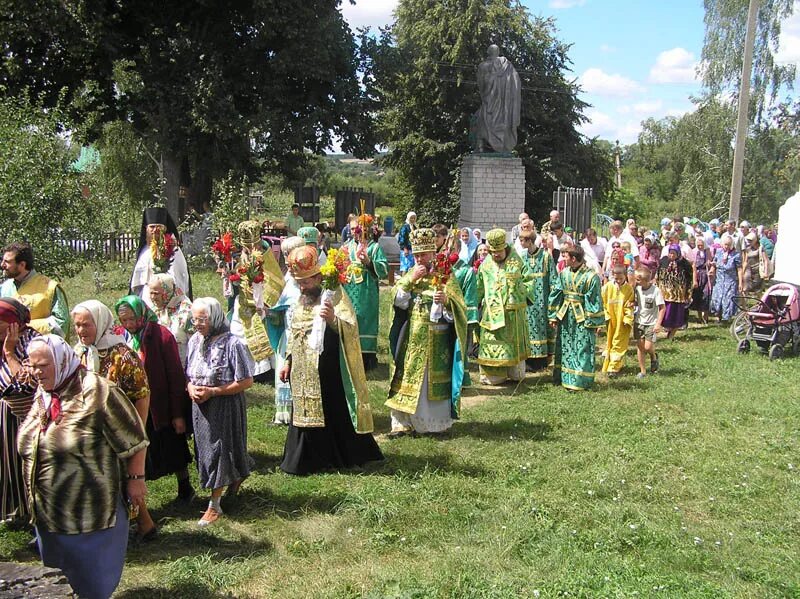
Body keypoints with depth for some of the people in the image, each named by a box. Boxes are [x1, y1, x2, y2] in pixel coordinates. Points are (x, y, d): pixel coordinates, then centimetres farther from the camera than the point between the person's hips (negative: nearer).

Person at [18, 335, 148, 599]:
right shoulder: (42, 395, 5)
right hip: (47, 511, 8)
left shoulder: (97, 392, -20)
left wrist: (135, 478, -13)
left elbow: (133, 440, -16)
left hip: (90, 509, -7)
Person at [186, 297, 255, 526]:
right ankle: (237, 476, 43)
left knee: (219, 451, 2)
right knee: (205, 449, 16)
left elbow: (246, 381, -17)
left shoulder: (232, 343, -18)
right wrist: (190, 387, -9)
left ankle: (215, 505, 16)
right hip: (200, 406, 6)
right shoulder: (194, 340, 1)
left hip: (225, 406, -6)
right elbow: (188, 373, 14)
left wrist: (212, 391, -19)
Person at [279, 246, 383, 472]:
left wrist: (333, 319, -40)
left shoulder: (334, 296, -10)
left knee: (334, 414, 0)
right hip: (303, 372, 6)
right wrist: (288, 362, 19)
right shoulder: (300, 300, 12)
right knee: (306, 413, 10)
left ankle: (342, 457, 15)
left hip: (328, 371, -6)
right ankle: (307, 460, 22)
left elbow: (351, 330, -21)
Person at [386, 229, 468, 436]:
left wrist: (445, 301, -31)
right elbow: (396, 300, -1)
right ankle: (403, 423, 11)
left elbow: (458, 308, -10)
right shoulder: (410, 274, 10)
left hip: (436, 340, -4)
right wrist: (411, 279, -12)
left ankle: (436, 423, 12)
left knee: (434, 380, 0)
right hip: (412, 339, 4)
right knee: (408, 379, 5)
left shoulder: (445, 275, -4)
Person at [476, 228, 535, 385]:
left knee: (514, 342, 9)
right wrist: (476, 303, 8)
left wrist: (524, 296, -5)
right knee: (493, 343, 0)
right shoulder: (485, 265, 6)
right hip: (492, 312, 1)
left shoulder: (517, 262, 0)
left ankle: (516, 373, 21)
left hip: (514, 312, -1)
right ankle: (493, 376, 7)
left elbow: (528, 280, 4)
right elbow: (479, 288, 11)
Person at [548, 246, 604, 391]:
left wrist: (594, 322, -10)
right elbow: (557, 294, 9)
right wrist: (554, 315, 8)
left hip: (582, 317, -6)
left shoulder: (590, 276, -13)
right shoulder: (564, 273, 3)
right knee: (564, 347, 14)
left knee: (581, 349, 0)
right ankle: (564, 377, 26)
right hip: (565, 316, 6)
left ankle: (580, 381, 8)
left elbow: (595, 301, -10)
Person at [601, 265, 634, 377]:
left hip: (622, 322, -2)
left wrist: (628, 319, -13)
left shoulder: (629, 289, -7)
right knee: (609, 343, 14)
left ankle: (614, 368, 1)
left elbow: (629, 306, -5)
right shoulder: (607, 287, -4)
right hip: (610, 321, 2)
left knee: (619, 345, -1)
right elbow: (602, 304, 0)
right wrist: (605, 317, -6)